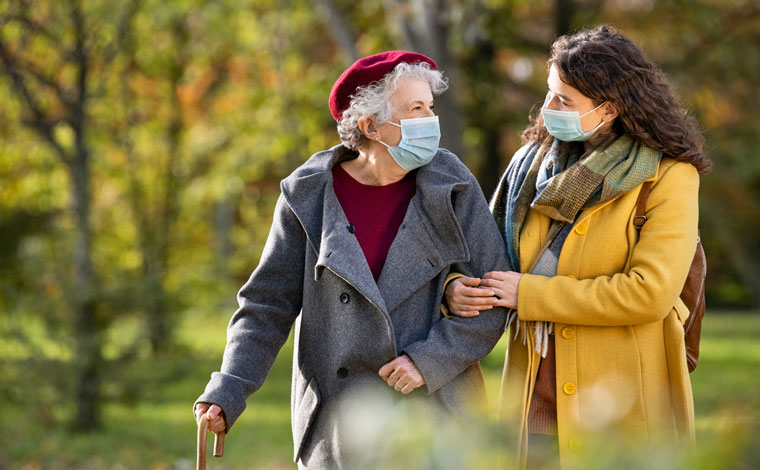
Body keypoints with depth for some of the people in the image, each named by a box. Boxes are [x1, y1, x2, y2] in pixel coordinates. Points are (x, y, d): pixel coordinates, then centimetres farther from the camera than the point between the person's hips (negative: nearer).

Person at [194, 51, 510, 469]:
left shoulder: (452, 188, -1)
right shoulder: (309, 197, -1)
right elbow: (268, 304, 1)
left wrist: (429, 360, -12)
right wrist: (227, 392, -10)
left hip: (433, 419, 0)